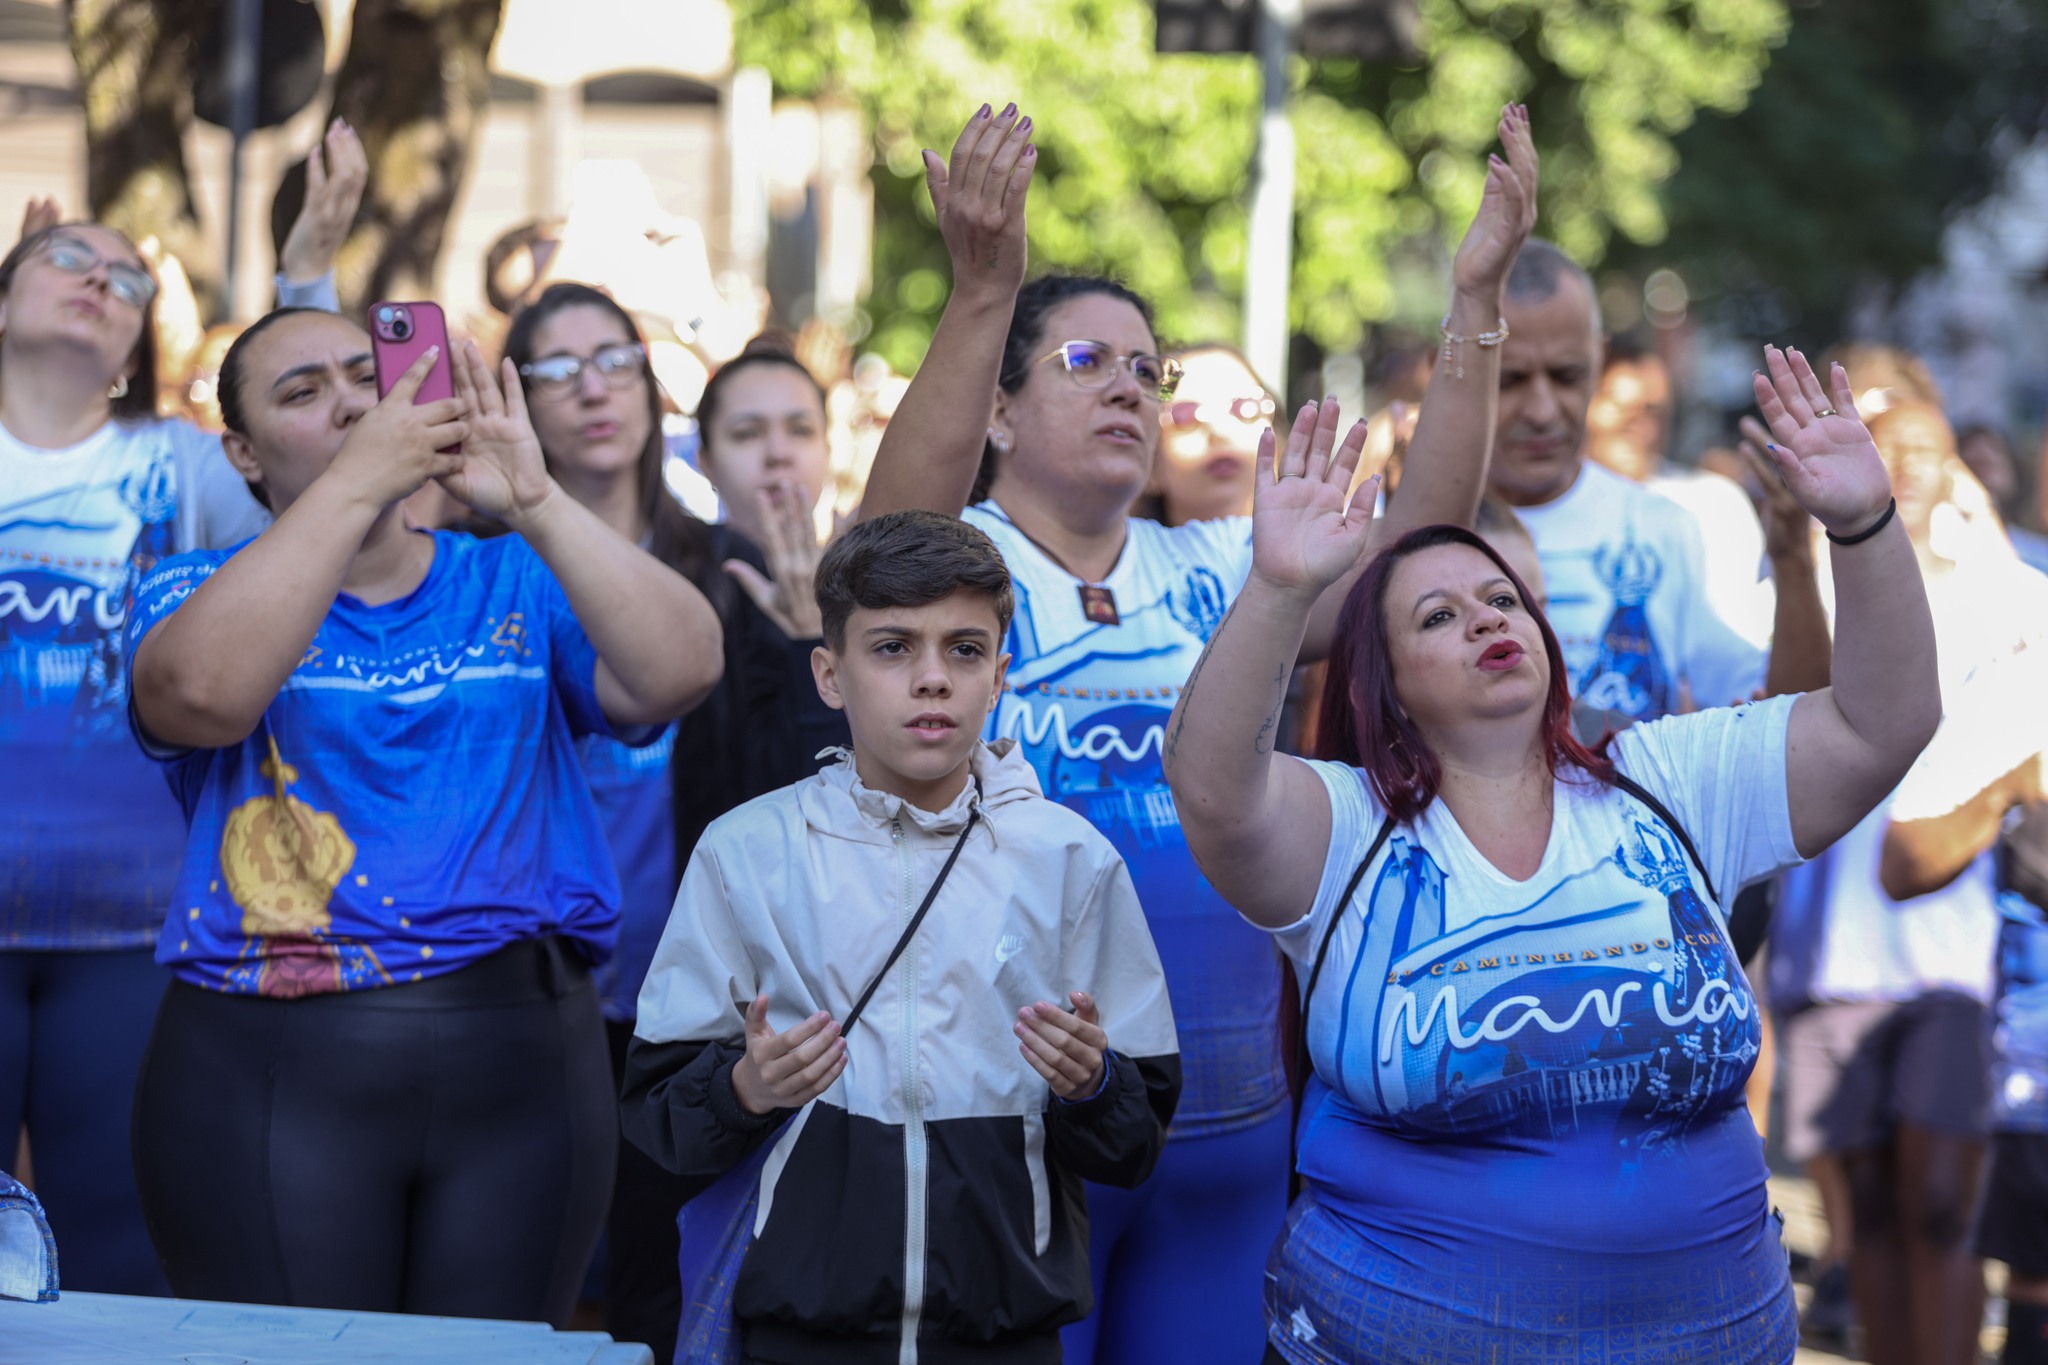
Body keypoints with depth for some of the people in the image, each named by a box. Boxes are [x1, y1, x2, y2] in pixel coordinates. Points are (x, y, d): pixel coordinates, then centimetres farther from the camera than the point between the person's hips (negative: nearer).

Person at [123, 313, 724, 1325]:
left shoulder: (516, 587, 11)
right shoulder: (195, 594, 6)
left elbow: (682, 671, -7)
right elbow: (202, 694, -19)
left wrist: (532, 502, -16)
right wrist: (358, 478, -17)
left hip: (520, 1066, 2)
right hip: (272, 1077, -2)